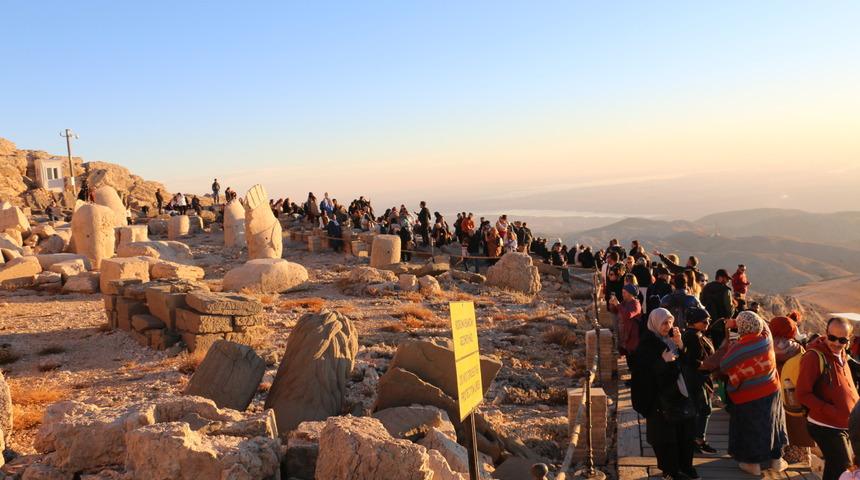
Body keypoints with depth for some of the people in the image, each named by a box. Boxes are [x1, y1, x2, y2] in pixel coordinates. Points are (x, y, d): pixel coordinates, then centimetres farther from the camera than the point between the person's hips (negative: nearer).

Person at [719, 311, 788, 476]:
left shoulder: (736, 350, -26)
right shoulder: (766, 339, -16)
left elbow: (724, 368, -13)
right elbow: (763, 324, 5)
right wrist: (735, 322, 5)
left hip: (747, 398, -4)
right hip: (771, 392, 4)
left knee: (750, 428, 14)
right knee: (771, 424, 22)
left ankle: (753, 464, 26)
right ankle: (776, 460, 35)